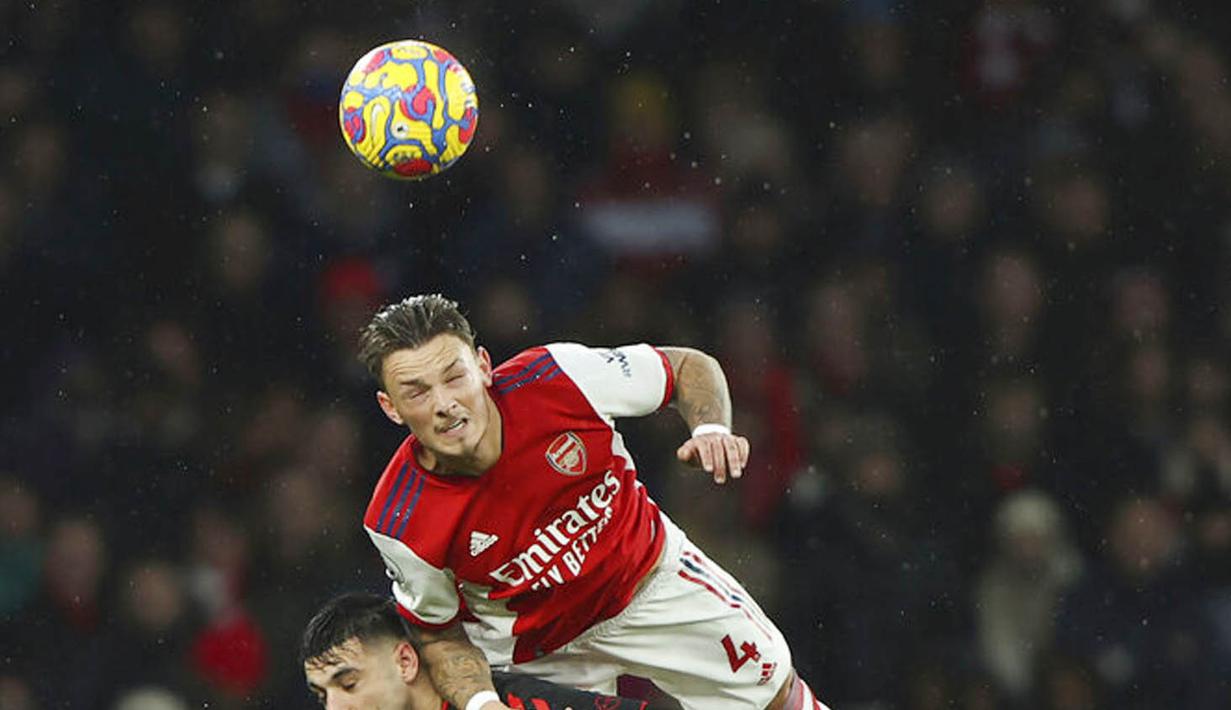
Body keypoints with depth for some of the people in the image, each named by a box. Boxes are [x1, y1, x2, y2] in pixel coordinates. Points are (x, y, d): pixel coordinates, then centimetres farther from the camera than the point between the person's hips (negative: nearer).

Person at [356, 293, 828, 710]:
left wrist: (712, 430, -33)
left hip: (653, 578, 2)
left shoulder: (556, 378, -31)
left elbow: (690, 367, -13)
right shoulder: (399, 524, -31)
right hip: (535, 653, -2)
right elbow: (439, 634, -13)